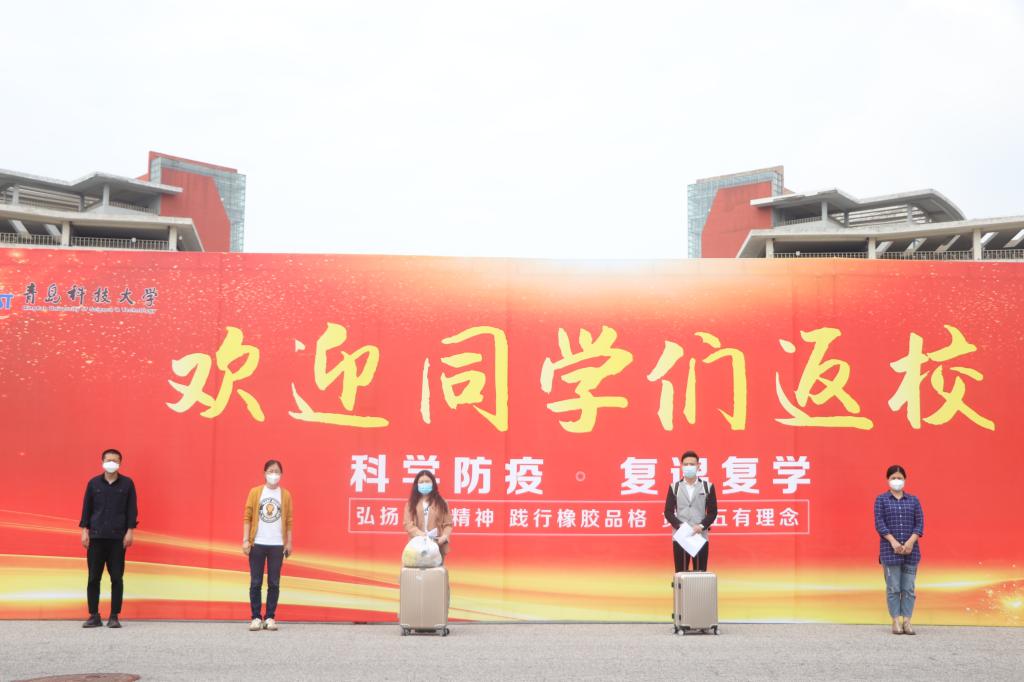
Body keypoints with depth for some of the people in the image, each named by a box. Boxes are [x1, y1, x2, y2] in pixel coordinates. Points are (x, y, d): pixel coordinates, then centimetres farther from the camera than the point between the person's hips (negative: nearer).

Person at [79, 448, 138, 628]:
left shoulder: (127, 484, 3)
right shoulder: (93, 483, 6)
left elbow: (132, 509, 3)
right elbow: (87, 508, 7)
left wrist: (130, 531, -4)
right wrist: (84, 531, 1)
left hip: (118, 538, -1)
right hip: (96, 537, 1)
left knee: (117, 578, 0)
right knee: (93, 578, 2)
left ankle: (114, 617, 6)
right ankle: (94, 616, 9)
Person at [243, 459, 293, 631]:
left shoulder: (285, 495, 6)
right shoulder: (255, 492, 2)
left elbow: (288, 520, 7)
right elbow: (248, 517, 1)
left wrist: (289, 542, 3)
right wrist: (245, 540, -5)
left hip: (277, 545, 1)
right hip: (257, 543, -1)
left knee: (274, 583, 2)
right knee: (255, 583, 1)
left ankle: (270, 617, 9)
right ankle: (256, 617, 8)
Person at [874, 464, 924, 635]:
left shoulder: (913, 500, 10)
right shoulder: (881, 500, 4)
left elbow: (920, 523, 4)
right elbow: (879, 523, -5)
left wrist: (911, 541, -12)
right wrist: (893, 542, -16)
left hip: (911, 550, 2)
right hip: (890, 550, -2)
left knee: (909, 587, 2)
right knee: (893, 587, -1)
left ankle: (907, 621, 6)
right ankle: (896, 621, 4)